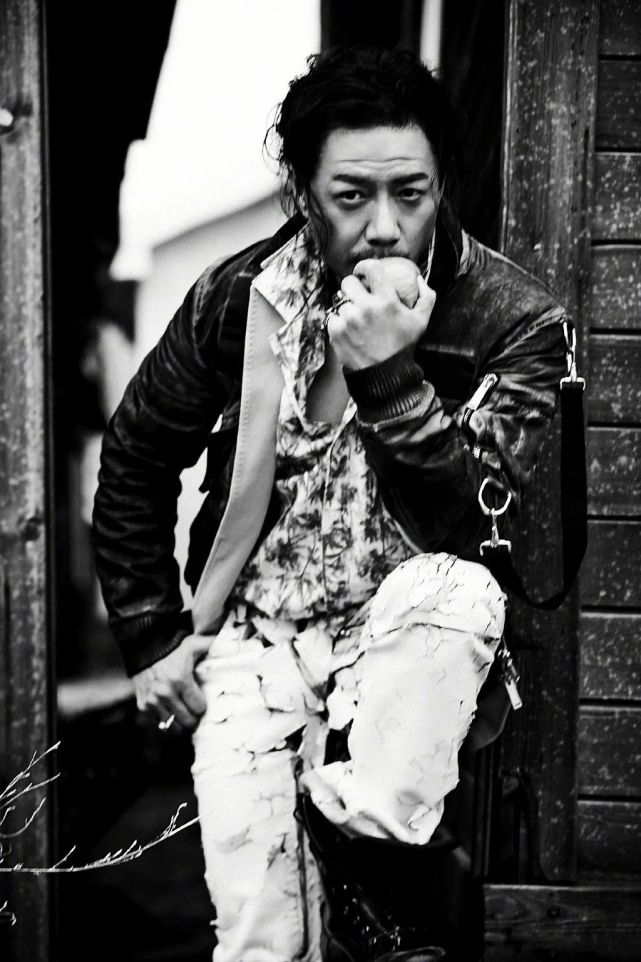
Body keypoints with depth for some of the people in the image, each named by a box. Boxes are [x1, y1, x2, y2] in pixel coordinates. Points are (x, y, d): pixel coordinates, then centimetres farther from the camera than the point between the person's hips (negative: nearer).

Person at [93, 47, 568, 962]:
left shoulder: (516, 321, -11)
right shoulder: (239, 299, -7)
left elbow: (462, 528, -20)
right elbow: (134, 464, 7)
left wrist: (386, 378, -31)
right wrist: (153, 640, 3)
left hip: (406, 636, 0)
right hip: (255, 639, 0)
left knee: (456, 589, -34)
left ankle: (360, 877, -15)